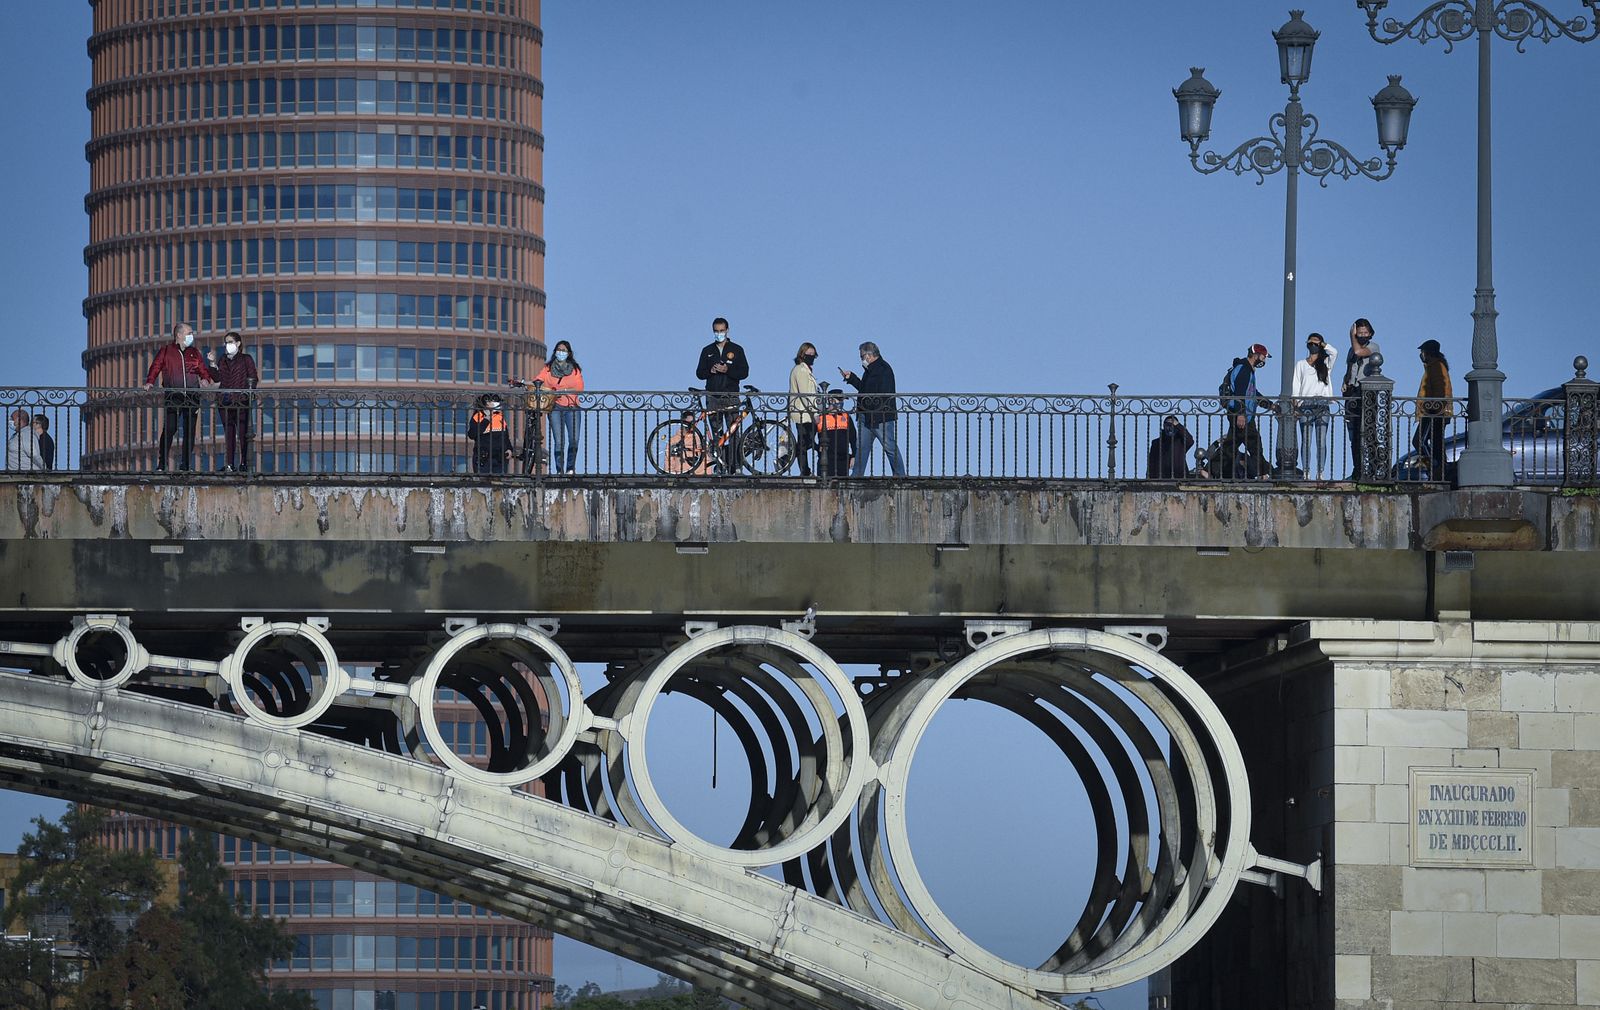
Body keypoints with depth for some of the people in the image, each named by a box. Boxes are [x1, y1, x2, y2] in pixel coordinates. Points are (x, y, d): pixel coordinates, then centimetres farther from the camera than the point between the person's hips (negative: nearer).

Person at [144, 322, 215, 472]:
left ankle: (186, 465, 9)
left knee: (190, 431, 3)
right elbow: (155, 367, 1)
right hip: (172, 397, -4)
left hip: (191, 398, 4)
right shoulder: (166, 351, 6)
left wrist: (205, 379, -5)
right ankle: (161, 464, -5)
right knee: (169, 429, -11)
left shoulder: (194, 353, 16)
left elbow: (203, 370, 17)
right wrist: (150, 382, -15)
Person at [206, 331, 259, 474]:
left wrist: (248, 391, -11)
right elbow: (218, 378, 8)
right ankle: (229, 465, 5)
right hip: (225, 402, 4)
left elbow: (253, 379, 1)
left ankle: (244, 464, -2)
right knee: (228, 433, 4)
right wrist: (213, 363, 0)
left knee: (242, 433, -5)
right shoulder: (223, 360, 17)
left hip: (241, 401, -4)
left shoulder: (246, 359, 5)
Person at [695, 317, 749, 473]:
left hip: (731, 396, -3)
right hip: (712, 396, 3)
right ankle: (720, 466, 3)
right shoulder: (707, 351, 14)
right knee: (717, 433, 1)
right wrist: (710, 371, -10)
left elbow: (744, 372, 0)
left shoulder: (736, 350, 7)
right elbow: (699, 373, 11)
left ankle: (734, 466, -11)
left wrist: (727, 370, -15)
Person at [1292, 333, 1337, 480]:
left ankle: (1321, 473, -2)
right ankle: (1306, 472, -5)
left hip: (1323, 407, 1)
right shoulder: (1301, 364, 12)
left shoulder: (1325, 363, 14)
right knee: (1306, 441, -5)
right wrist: (1295, 408, -1)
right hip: (1306, 407, -1)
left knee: (1322, 442, -3)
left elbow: (1333, 352, -7)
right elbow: (1296, 387, 7)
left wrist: (1321, 343, 1)